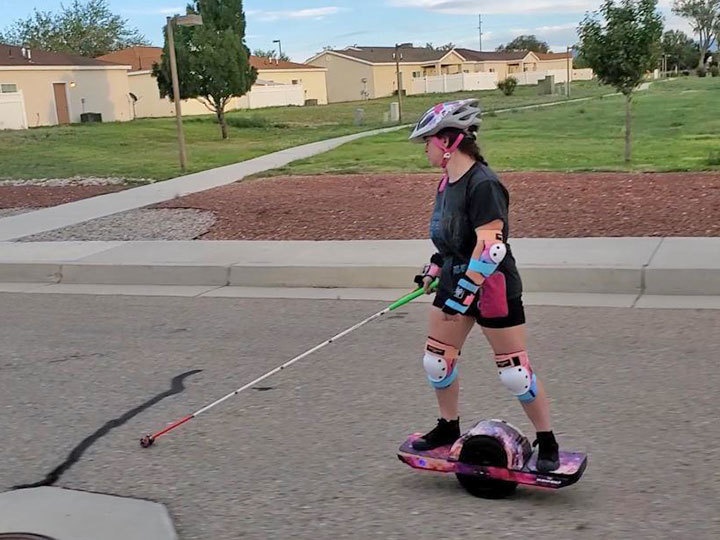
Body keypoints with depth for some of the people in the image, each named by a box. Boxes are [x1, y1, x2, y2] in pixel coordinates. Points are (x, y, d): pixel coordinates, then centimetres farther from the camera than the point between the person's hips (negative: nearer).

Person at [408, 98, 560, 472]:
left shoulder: (483, 184, -22)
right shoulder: (447, 181, 7)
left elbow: (491, 246, -27)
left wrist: (463, 292, -28)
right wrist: (434, 269, 20)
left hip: (493, 288, -9)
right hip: (455, 282, 9)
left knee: (515, 373, -1)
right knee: (436, 360, 12)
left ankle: (547, 445, 17)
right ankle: (449, 429, 32)